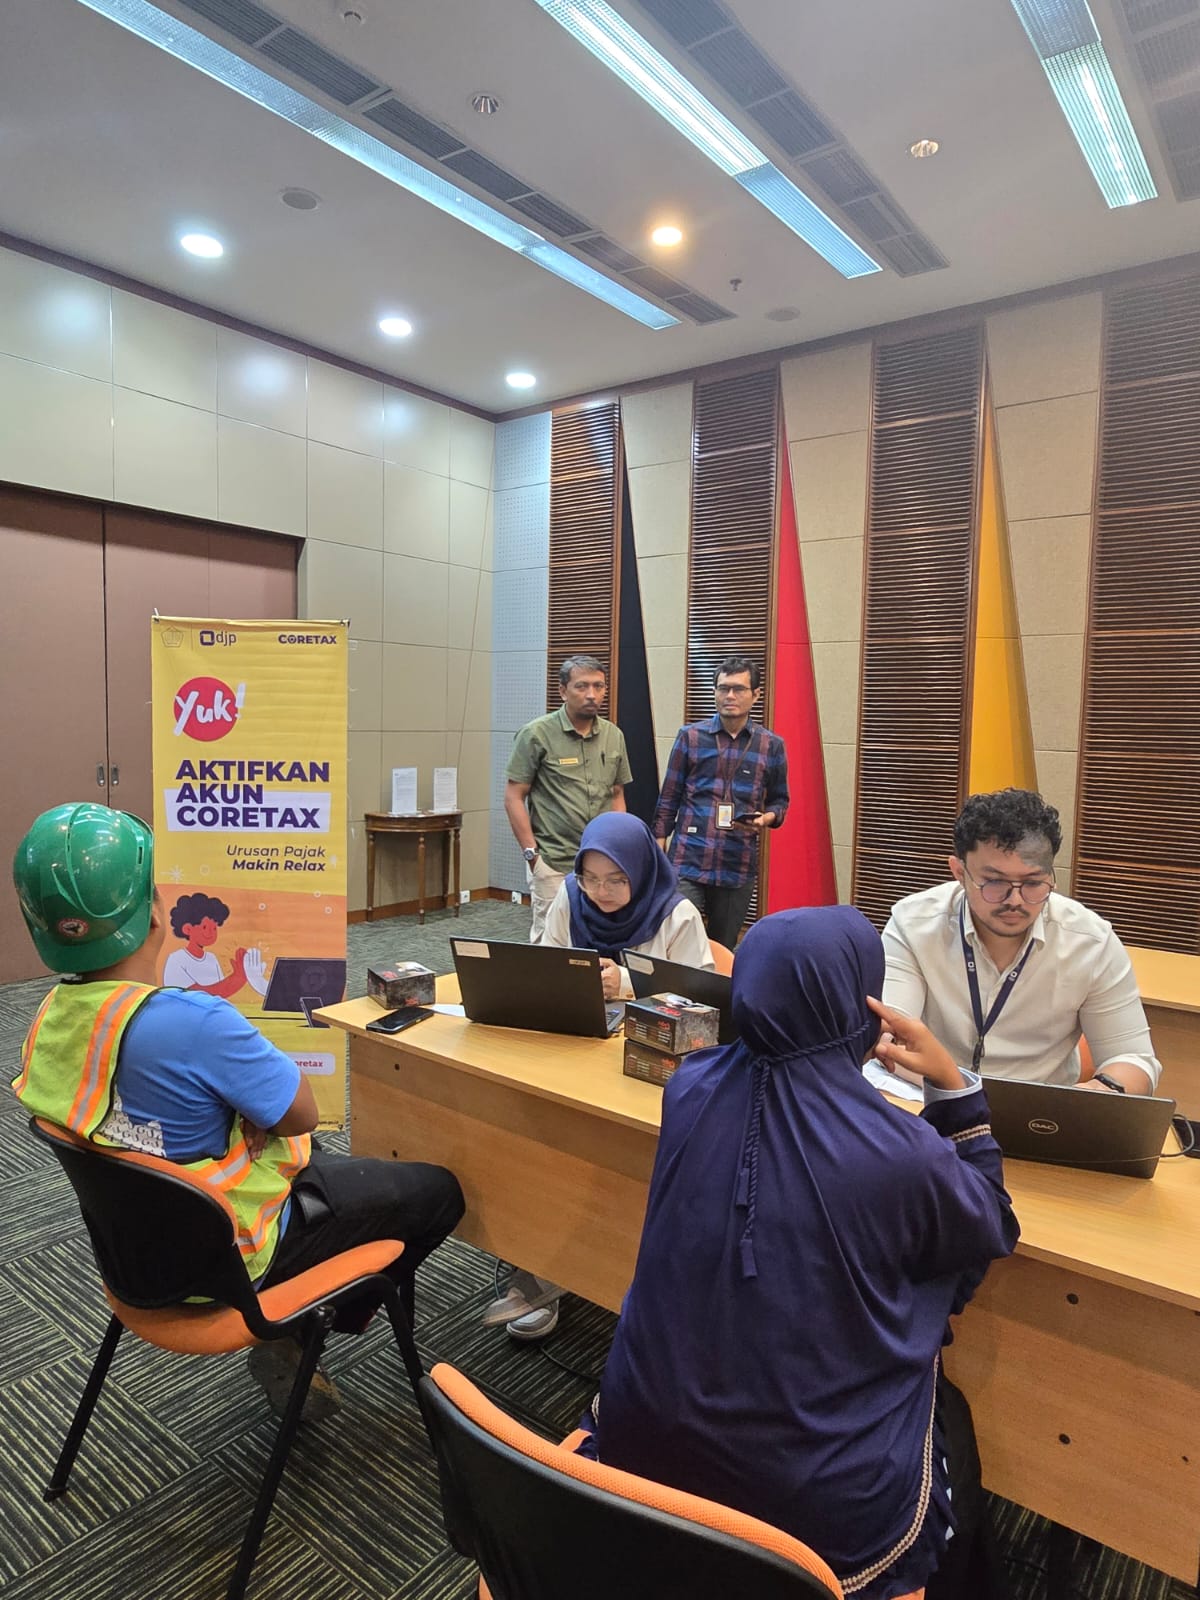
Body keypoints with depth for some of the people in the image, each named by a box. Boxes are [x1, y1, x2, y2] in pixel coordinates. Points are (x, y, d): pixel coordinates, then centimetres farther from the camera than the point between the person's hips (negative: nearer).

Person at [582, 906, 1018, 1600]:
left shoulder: (690, 1088, -12)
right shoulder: (901, 1156, -25)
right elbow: (993, 1228, -1)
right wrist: (953, 1084, -4)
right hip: (821, 1504, -3)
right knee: (950, 1415, 28)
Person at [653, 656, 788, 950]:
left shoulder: (772, 745, 5)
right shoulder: (690, 736, 2)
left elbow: (779, 801, 14)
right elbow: (668, 799, 4)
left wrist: (767, 818, -10)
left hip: (739, 868, 2)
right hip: (687, 863, -1)